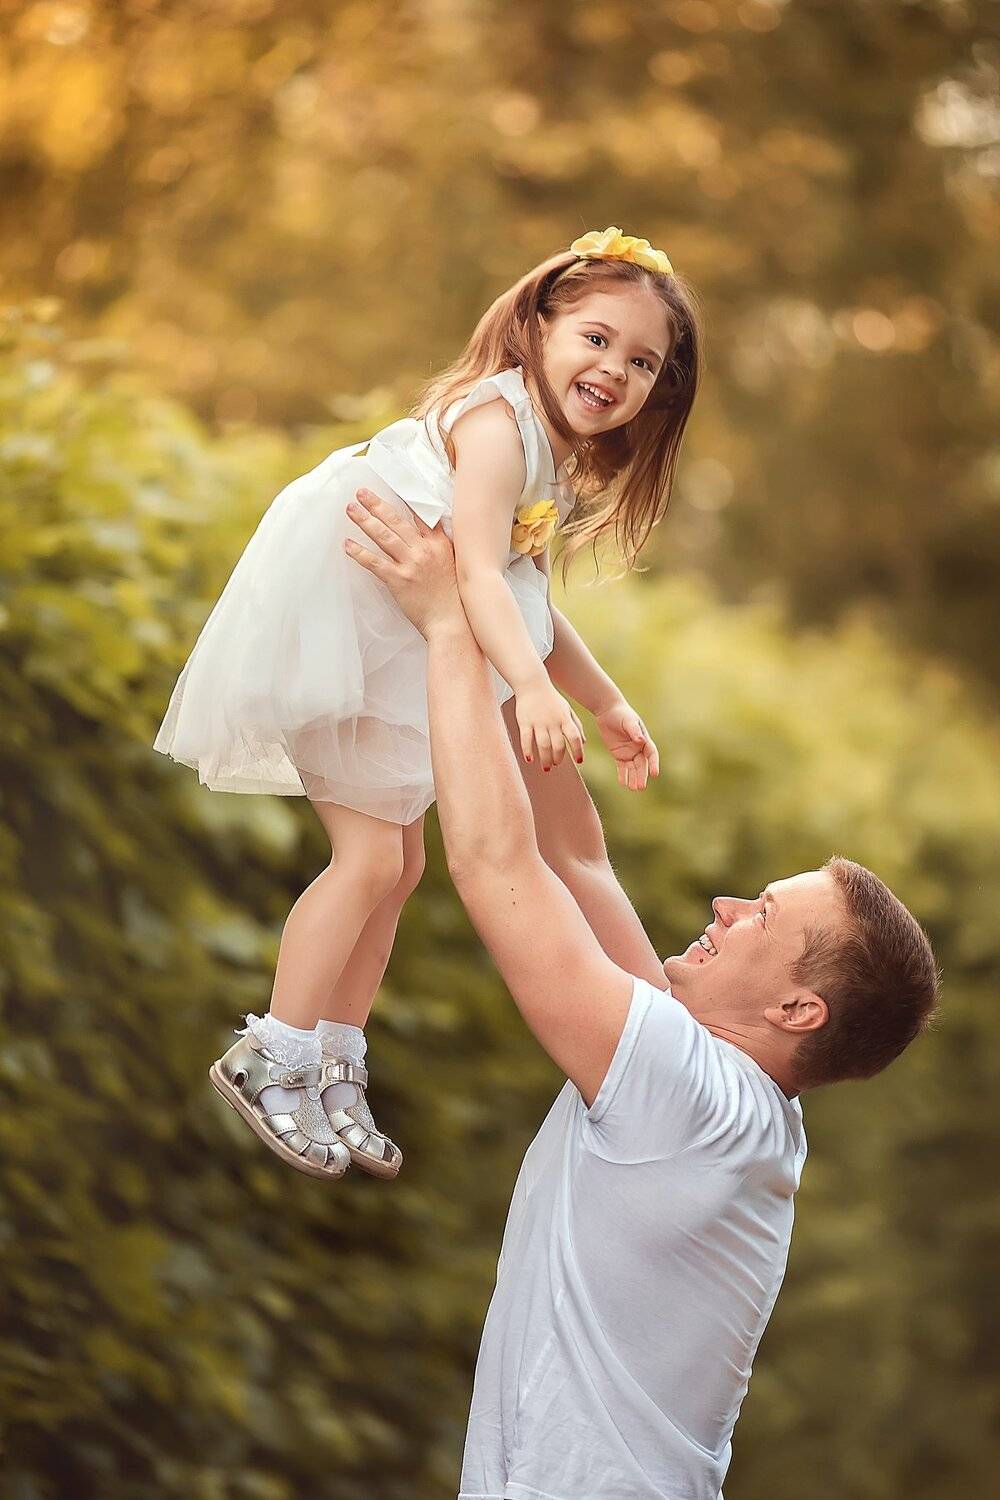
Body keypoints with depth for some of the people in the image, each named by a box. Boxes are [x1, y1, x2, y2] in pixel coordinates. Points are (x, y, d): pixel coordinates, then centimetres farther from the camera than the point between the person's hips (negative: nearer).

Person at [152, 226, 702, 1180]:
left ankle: (334, 1064, 22)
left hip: (403, 660, 10)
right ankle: (273, 1057, 0)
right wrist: (532, 686, -47)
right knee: (371, 854, -11)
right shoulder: (496, 422, -22)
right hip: (334, 629, -10)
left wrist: (607, 706, 17)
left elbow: (530, 607, 19)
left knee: (397, 863, 12)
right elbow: (476, 571, -35)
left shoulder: (552, 460, 10)